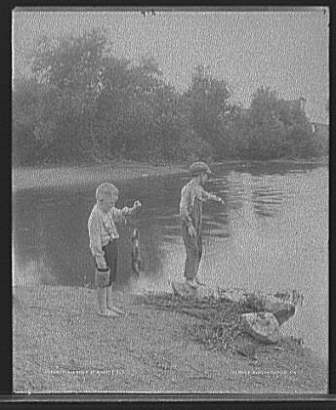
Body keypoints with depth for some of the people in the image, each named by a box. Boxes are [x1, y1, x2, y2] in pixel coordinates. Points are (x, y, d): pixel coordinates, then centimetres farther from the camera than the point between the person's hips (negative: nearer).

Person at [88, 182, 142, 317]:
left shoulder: (108, 210, 2)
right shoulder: (95, 216, -24)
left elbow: (120, 214, 20)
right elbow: (95, 239, -22)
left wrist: (134, 209, 2)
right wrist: (100, 259, -20)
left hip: (112, 247, 9)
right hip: (104, 249, -9)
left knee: (110, 277, 18)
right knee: (103, 279, 4)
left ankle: (109, 305, 31)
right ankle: (102, 309, 16)